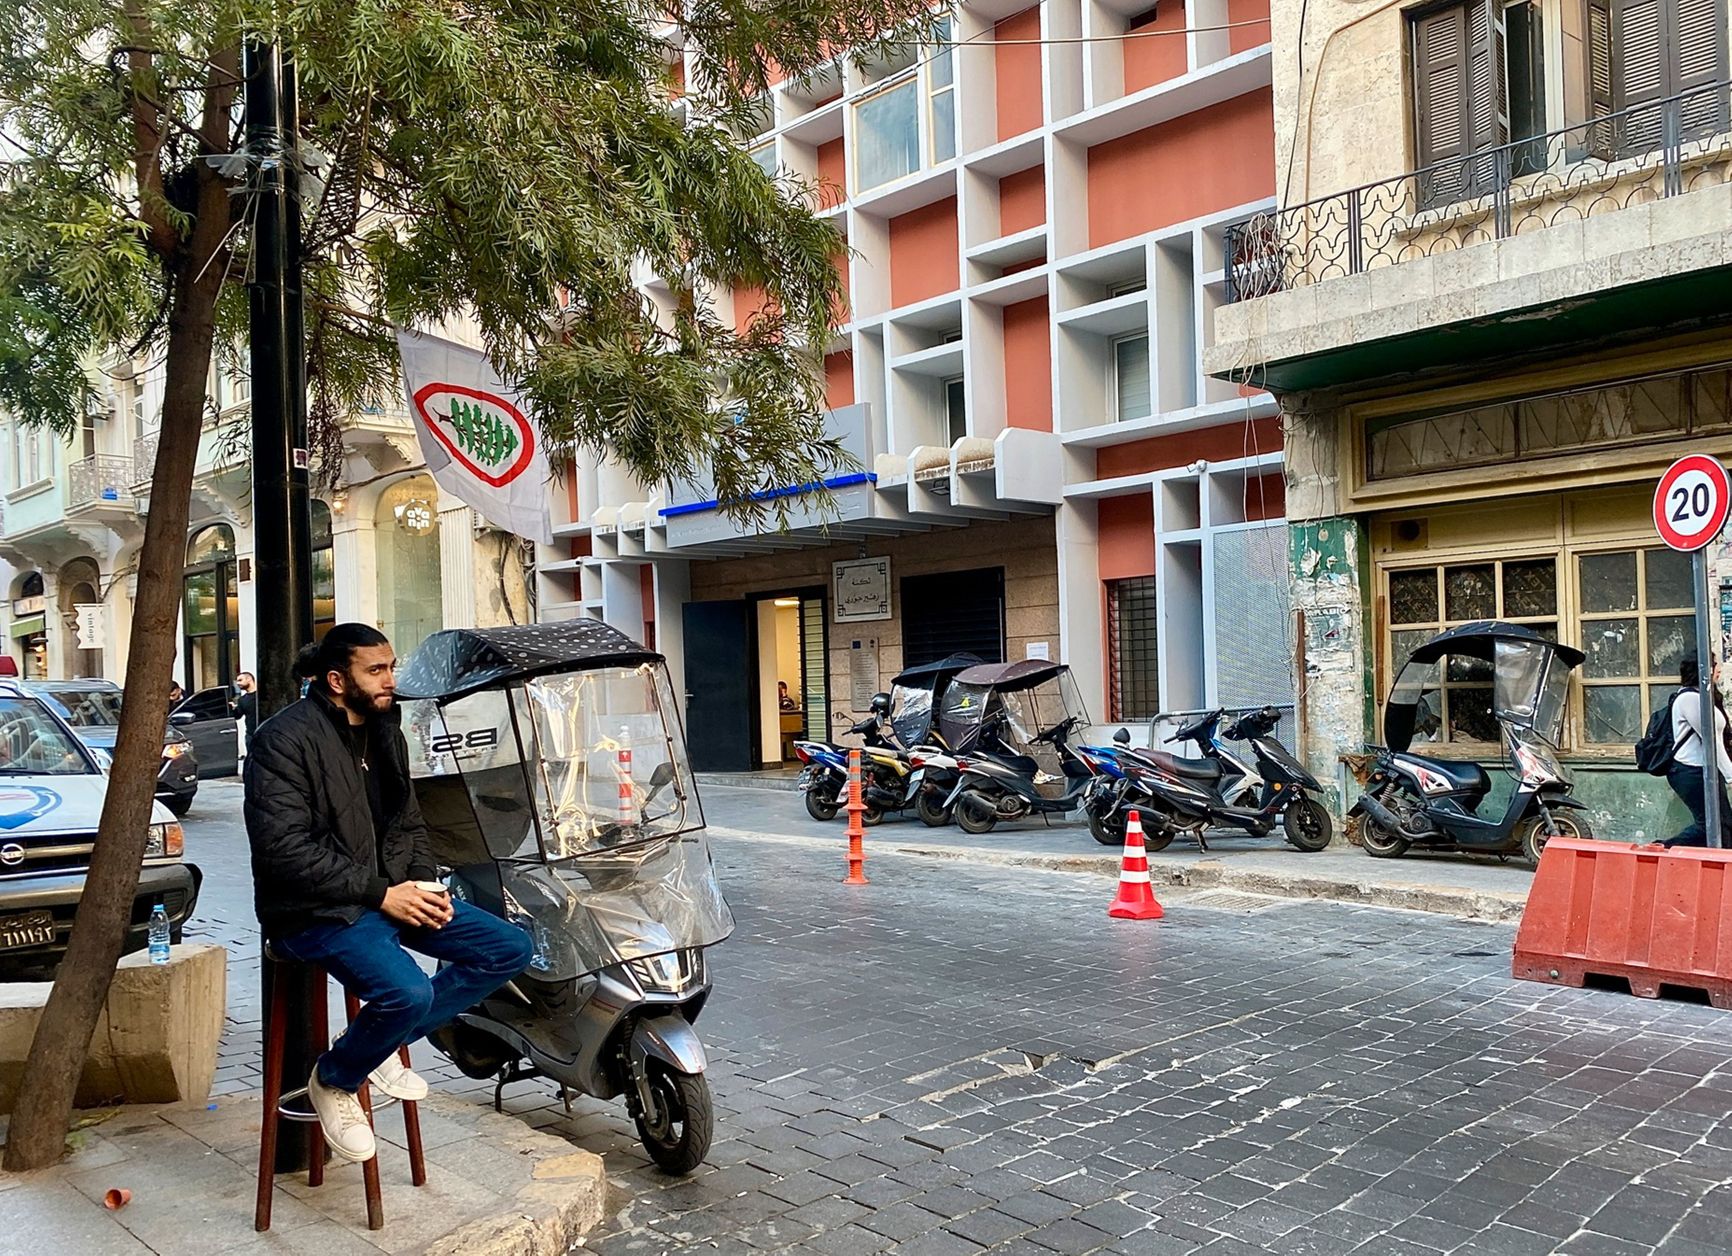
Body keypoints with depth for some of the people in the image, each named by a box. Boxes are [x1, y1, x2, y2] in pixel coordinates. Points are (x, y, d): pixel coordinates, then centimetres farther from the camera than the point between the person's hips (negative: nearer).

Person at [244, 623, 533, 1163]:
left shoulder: (386, 734, 12)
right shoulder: (286, 738, -13)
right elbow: (285, 850, -21)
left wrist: (425, 884, 0)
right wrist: (379, 893, -21)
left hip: (392, 895, 8)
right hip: (318, 911, -8)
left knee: (510, 949, -4)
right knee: (408, 992, -33)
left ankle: (382, 1043, 6)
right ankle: (334, 1079, 0)